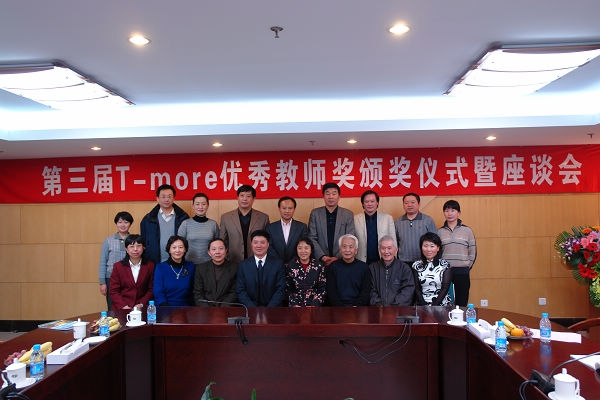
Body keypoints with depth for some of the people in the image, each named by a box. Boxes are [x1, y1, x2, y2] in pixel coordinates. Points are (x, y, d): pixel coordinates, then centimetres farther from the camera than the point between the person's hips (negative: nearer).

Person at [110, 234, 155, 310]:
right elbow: (114, 291, 3)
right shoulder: (118, 266, 4)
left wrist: (142, 304, -8)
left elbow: (151, 289, 6)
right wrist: (123, 306, -11)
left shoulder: (150, 265, 4)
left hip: (141, 308, 0)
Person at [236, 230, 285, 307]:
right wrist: (253, 309, -10)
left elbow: (280, 289, 0)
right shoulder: (243, 265, 6)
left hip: (273, 307, 0)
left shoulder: (278, 264, 3)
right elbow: (240, 291, 3)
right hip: (250, 309, 0)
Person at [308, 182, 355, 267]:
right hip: (320, 261, 0)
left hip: (341, 260, 0)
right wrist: (322, 256, -12)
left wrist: (338, 257, -12)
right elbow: (312, 238, -1)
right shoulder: (315, 213, 2)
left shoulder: (348, 214, 1)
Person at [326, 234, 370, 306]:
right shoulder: (333, 267, 9)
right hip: (338, 309, 0)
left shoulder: (364, 267, 9)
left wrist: (355, 308, -10)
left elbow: (366, 292, 4)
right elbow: (331, 292, 4)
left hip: (358, 308, 1)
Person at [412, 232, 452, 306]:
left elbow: (445, 288, -2)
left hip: (442, 303, 0)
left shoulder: (445, 265, 4)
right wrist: (424, 305, -10)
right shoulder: (416, 265, 7)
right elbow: (416, 289, 4)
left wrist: (434, 305, -12)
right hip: (422, 304, 0)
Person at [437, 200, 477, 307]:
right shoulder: (439, 232, 7)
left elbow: (473, 252, 8)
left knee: (461, 304, 2)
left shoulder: (467, 230, 4)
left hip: (462, 273, -1)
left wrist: (467, 268, 3)